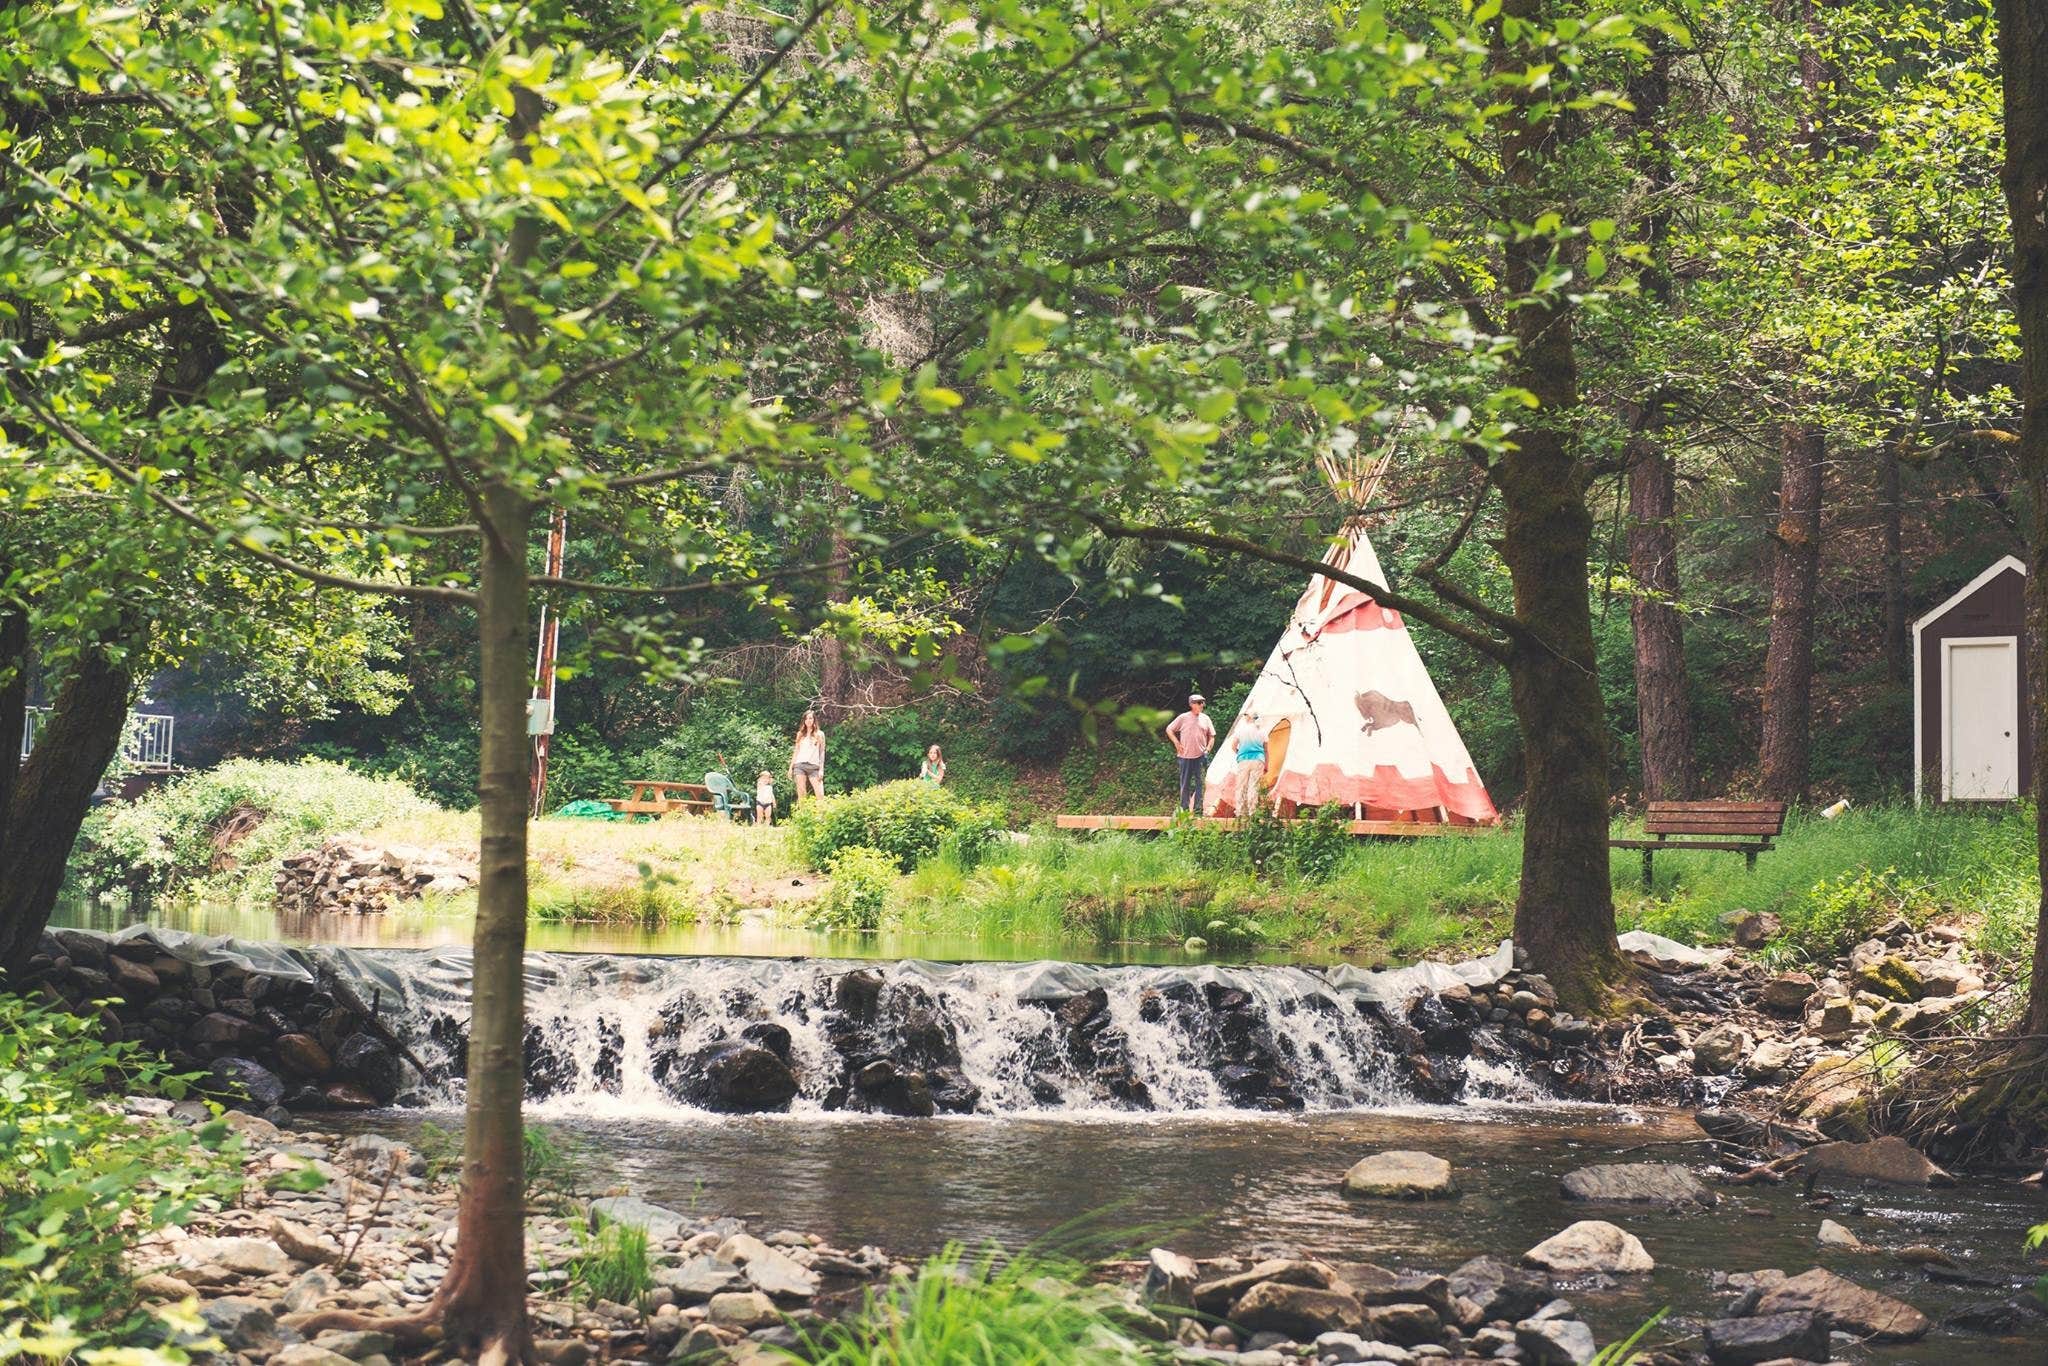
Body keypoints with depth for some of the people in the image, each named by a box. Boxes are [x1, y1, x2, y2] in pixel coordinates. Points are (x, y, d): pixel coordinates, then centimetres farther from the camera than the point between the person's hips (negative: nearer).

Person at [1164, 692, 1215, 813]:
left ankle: (1198, 809, 0)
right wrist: (1177, 743, 1)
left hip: (1200, 756, 1)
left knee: (1200, 783, -3)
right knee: (1185, 783, 3)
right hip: (1185, 755, -1)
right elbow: (1169, 730, 9)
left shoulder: (1205, 719, 8)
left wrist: (1207, 749, 2)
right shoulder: (1183, 718, 1)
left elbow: (1211, 736, 15)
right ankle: (1184, 808, 10)